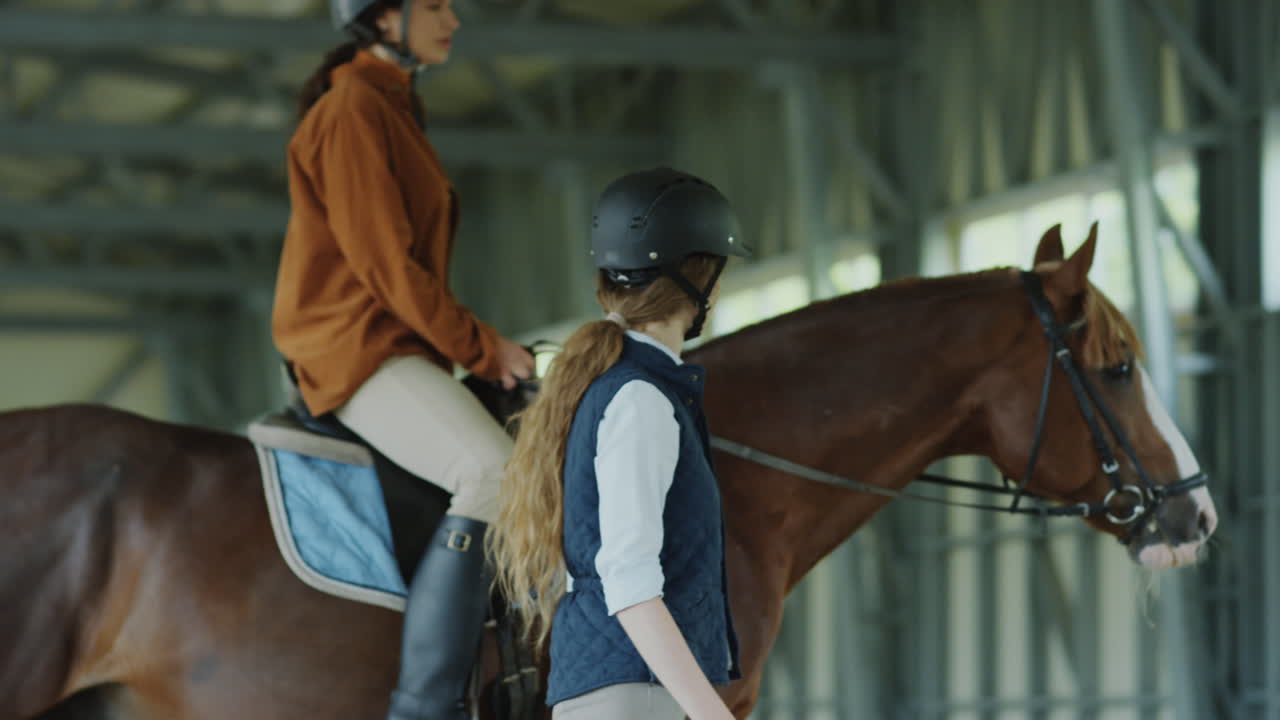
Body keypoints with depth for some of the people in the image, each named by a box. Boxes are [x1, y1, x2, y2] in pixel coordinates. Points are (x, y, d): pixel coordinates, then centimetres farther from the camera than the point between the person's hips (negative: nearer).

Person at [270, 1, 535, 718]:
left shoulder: (394, 112, 21)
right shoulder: (352, 109, -10)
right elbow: (383, 262, -15)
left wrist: (483, 349, 13)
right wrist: (482, 347, -11)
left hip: (403, 349, 11)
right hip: (356, 348, -11)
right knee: (497, 472, -29)